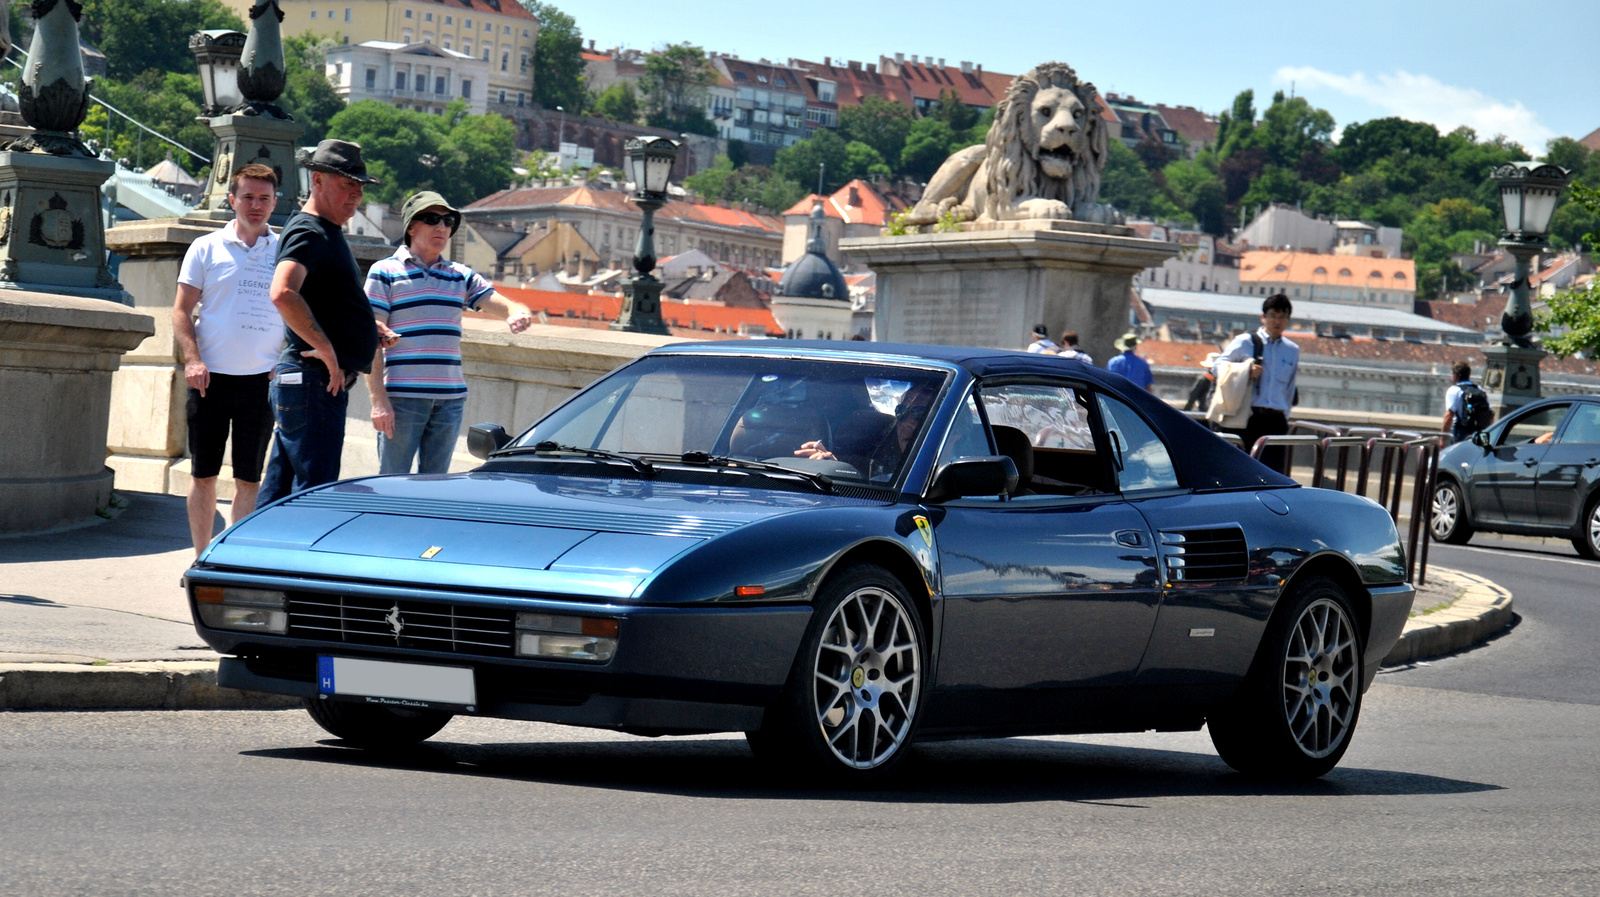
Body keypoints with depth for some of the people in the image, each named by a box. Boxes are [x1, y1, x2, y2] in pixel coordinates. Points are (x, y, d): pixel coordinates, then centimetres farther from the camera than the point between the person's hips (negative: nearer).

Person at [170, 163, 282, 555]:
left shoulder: (285, 252, 7)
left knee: (249, 478, 1)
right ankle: (201, 558, 13)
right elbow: (182, 310, 4)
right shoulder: (207, 248, 5)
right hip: (210, 376, 0)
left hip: (260, 378, 0)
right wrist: (192, 359, -9)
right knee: (203, 474, 4)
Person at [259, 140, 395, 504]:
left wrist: (371, 332, 19)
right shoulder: (308, 232, -12)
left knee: (280, 489, 12)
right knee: (315, 491, -11)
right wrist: (326, 348, -26)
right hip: (314, 380, -10)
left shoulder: (328, 234, 21)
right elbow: (282, 294, -30)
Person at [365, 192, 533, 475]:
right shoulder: (385, 272, 0)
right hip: (402, 397, -5)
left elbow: (504, 306, 5)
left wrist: (519, 313, -21)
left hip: (450, 398, 5)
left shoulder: (461, 276, 14)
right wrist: (378, 399, -13)